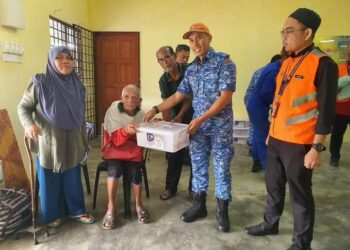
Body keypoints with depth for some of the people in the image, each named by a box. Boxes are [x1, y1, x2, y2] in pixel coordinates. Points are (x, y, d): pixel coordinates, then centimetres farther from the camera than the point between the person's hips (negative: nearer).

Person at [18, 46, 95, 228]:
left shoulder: (77, 86, 3)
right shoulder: (40, 84, -10)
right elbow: (23, 107, -3)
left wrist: (84, 139, 14)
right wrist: (29, 124, -24)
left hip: (71, 143, 4)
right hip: (48, 142, -3)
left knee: (73, 179, 13)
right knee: (49, 180, 11)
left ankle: (76, 210, 31)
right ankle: (52, 214, 31)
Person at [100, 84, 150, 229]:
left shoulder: (141, 115, -4)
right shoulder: (113, 111, -12)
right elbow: (116, 140, -17)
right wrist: (125, 130, -37)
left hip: (133, 151, 2)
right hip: (115, 149, -1)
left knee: (135, 172, -24)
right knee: (115, 170, -29)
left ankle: (138, 205, 2)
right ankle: (111, 208, -9)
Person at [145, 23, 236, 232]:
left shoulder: (224, 62, -10)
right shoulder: (191, 69, 9)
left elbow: (225, 97, -18)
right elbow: (178, 96, 11)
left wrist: (201, 119, -21)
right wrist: (156, 109, 0)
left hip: (221, 126, -5)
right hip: (198, 125, 6)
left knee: (222, 169, 6)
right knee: (198, 166, 13)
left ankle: (222, 211, 22)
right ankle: (199, 205, 30)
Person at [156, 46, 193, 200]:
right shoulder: (163, 80, -5)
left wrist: (180, 116, -25)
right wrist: (167, 124, -23)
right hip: (177, 117, 3)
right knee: (174, 154, 7)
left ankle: (193, 188, 20)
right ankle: (170, 187, 21)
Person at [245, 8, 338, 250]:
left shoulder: (322, 64, -13)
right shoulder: (287, 62, 11)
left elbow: (326, 110, -15)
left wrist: (316, 148, -16)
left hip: (299, 144, -7)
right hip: (276, 140, 8)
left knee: (300, 194, 7)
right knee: (274, 186, 20)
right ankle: (270, 224, 40)